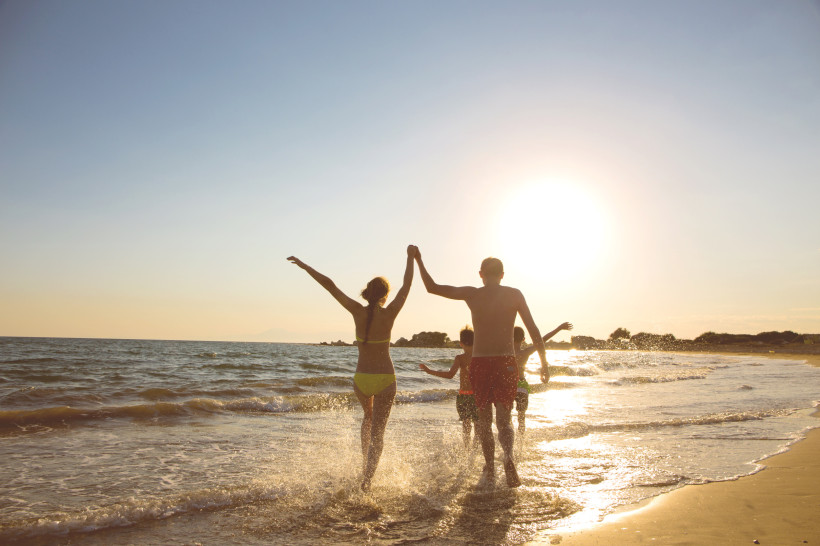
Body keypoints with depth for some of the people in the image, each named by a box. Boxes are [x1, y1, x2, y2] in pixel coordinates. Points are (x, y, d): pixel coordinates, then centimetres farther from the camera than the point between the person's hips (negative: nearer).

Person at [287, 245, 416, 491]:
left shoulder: (357, 312, -12)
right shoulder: (390, 313, -14)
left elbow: (328, 284, -8)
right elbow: (407, 285, -1)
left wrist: (303, 265, -1)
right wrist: (411, 257, 12)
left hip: (361, 379, 2)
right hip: (385, 379, -2)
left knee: (369, 416, 32)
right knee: (378, 431, 7)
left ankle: (365, 463, 32)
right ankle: (367, 476, -11)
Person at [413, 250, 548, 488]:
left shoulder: (471, 294, 1)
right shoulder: (514, 294, 3)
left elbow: (432, 287, 6)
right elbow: (533, 330, 0)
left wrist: (418, 261, 16)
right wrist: (544, 362, 7)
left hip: (479, 362, 0)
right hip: (506, 362, 0)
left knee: (484, 419, 13)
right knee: (503, 418, 5)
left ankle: (490, 473, 15)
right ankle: (508, 455, -24)